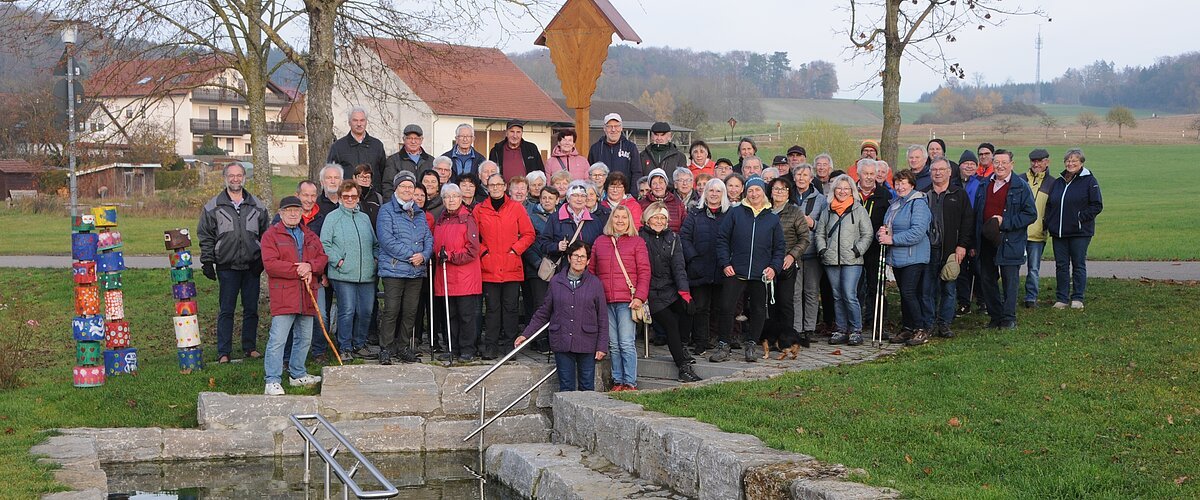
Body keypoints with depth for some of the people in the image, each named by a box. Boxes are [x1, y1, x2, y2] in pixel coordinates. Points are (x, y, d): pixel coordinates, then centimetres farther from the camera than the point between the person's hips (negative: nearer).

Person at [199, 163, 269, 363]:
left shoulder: (257, 206, 8)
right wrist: (207, 262, -3)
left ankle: (250, 347, 19)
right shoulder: (213, 207, 2)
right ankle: (223, 352, 4)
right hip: (227, 266, -2)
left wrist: (263, 259, 5)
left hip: (252, 267, 2)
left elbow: (265, 234, 14)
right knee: (226, 310, 0)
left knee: (251, 309, 8)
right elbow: (206, 237, 4)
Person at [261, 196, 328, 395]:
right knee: (277, 339, -11)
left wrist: (309, 266, -10)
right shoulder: (271, 235, -1)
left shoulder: (310, 236, 18)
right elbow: (270, 264, -12)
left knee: (304, 338, 14)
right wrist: (298, 271, -16)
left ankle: (297, 375, 28)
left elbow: (322, 258, 12)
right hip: (283, 296, -6)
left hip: (306, 296, 6)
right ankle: (272, 381, -10)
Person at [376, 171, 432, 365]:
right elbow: (386, 239, -12)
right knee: (391, 310, -6)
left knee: (411, 311, 8)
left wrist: (423, 255, -7)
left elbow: (428, 238, 15)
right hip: (394, 269, -6)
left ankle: (401, 345, 20)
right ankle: (385, 349, 1)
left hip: (417, 270, 6)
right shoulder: (386, 210, -2)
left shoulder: (420, 213, 18)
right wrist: (410, 255, -15)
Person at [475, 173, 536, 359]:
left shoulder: (517, 208, 5)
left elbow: (529, 234, 6)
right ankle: (491, 346, 5)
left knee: (510, 307, 3)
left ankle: (510, 344, 10)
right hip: (489, 268, 0)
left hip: (512, 268, 0)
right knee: (492, 307, 1)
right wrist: (482, 252, -3)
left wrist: (515, 250, -4)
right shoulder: (479, 210, 6)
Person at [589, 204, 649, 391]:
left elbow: (644, 272, 1)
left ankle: (630, 383, -4)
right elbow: (591, 270, 17)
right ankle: (618, 381, 11)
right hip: (605, 301, 4)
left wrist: (639, 296, -10)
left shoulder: (636, 242, 6)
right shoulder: (600, 242, 15)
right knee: (613, 345, 6)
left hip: (627, 301, -3)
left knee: (627, 344, -8)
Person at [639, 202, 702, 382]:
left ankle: (679, 345, 4)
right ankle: (683, 368, -11)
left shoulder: (672, 238, 13)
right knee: (670, 322, -16)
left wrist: (684, 290, -10)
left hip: (670, 289, 4)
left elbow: (678, 266, 4)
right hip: (650, 292, -4)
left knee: (688, 307, -22)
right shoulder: (640, 237, 1)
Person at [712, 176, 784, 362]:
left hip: (761, 275, 2)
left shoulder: (773, 218, 10)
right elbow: (722, 239, 4)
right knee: (726, 308, -8)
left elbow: (779, 247, 13)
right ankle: (723, 347, 1)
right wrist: (725, 263, -6)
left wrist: (774, 267, -2)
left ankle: (749, 346, 20)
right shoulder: (735, 213, 4)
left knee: (758, 311, 6)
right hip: (735, 272, -2)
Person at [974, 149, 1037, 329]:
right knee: (987, 280, 9)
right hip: (986, 240, 5)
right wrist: (974, 242, 11)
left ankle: (1009, 318, 5)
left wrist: (1005, 222, -16)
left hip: (1010, 242, -5)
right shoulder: (984, 185, 12)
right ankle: (995, 316, 20)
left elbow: (1031, 214, -7)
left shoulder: (1021, 186, -4)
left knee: (1010, 279, -2)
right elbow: (977, 213, 18)